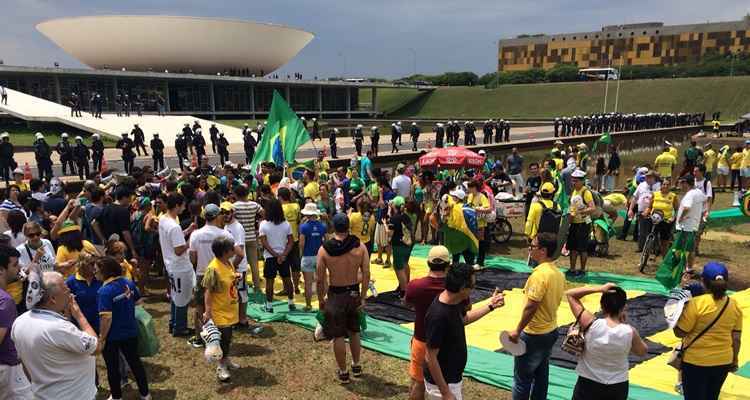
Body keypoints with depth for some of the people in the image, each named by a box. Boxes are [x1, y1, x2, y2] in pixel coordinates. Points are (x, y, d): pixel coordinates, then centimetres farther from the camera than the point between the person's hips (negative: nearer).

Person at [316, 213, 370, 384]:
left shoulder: (324, 249, -13)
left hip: (335, 295, -3)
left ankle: (343, 372, 22)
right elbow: (366, 275, -9)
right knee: (354, 332, 23)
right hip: (354, 293, 3)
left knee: (338, 336, 11)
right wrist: (363, 298, 0)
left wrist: (321, 299, 4)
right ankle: (356, 366, 36)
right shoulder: (360, 247, -10)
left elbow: (320, 279, -9)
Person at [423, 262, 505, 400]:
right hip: (442, 382, -9)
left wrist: (490, 306, 15)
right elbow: (430, 358, -27)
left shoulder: (454, 303, -5)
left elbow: (464, 318, 19)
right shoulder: (438, 315, -32)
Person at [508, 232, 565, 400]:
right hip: (551, 331, 9)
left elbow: (531, 306, -25)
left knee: (522, 378, 5)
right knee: (541, 375, 19)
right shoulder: (558, 273, 3)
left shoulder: (540, 274, -24)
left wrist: (517, 330, -16)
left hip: (534, 335, -9)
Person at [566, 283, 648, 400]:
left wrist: (600, 289, -16)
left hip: (588, 385, -2)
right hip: (618, 388, 2)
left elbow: (570, 294, -12)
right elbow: (642, 352, 6)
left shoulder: (591, 324, -21)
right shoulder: (630, 332, -18)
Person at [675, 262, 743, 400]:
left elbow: (679, 332, -15)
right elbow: (736, 338, 3)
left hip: (696, 362, -5)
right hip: (723, 361, 5)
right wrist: (734, 360, 17)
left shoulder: (697, 303, -20)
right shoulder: (735, 305, -4)